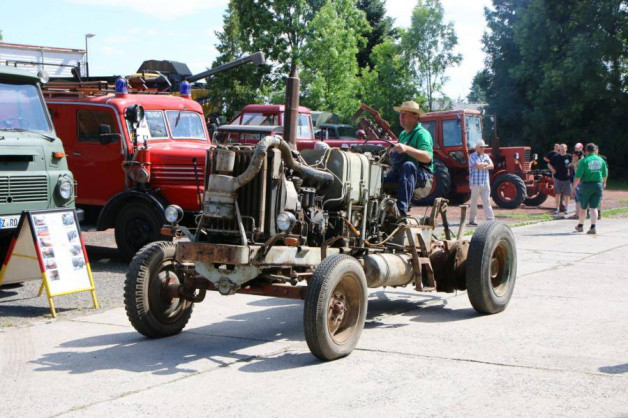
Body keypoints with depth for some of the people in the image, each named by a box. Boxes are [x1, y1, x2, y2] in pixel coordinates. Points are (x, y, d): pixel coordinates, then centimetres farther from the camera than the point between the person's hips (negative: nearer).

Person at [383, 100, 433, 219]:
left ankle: (402, 209, -49)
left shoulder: (422, 133, -5)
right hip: (399, 174, 8)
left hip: (421, 175, -8)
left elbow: (427, 157, -22)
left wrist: (407, 149, -33)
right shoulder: (403, 134, 23)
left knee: (408, 166, -40)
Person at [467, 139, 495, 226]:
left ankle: (490, 219, 0)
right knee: (474, 202, 2)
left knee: (487, 202, 3)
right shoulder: (472, 156, -2)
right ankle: (472, 220, 9)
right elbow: (477, 165, -19)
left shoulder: (486, 156, 16)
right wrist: (485, 164, -1)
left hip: (485, 183, 5)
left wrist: (483, 167, -13)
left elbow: (492, 166, 3)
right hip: (475, 183, -5)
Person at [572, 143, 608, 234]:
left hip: (586, 185, -3)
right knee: (594, 207, 5)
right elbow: (605, 175, 13)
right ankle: (593, 227, -5)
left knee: (583, 207, 12)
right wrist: (603, 182, 33)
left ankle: (580, 225, 25)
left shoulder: (584, 161, -10)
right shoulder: (601, 160, 3)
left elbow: (578, 176, -14)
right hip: (598, 185, 3)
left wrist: (574, 187, -6)